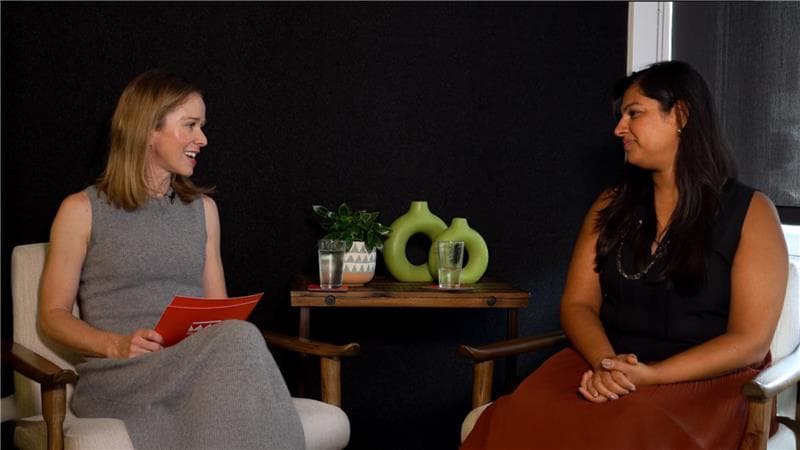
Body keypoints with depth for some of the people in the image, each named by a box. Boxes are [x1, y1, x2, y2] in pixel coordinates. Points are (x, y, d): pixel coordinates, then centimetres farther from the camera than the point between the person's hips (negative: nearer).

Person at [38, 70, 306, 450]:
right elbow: (53, 315, 6)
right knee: (239, 340, -34)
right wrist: (117, 345, -13)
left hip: (199, 365, 4)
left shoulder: (203, 208, 20)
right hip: (120, 375, -4)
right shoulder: (82, 210, 6)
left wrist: (230, 332, -4)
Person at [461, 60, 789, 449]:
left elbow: (750, 341, -6)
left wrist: (649, 375, -18)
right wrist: (604, 363, -15)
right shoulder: (612, 206, 15)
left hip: (704, 381, -3)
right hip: (605, 367, 3)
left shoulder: (750, 213, 1)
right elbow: (578, 303, 8)